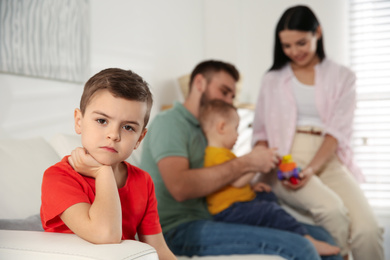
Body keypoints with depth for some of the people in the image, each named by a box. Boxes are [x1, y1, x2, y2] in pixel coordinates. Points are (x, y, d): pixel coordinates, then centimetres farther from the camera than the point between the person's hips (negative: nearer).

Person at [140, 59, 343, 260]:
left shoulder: (205, 131, 23)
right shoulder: (169, 122, -4)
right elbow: (180, 187, -21)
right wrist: (246, 163, -16)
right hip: (178, 229, -8)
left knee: (319, 235, -3)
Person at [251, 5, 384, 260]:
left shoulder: (342, 77, 12)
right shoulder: (273, 79, 16)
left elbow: (337, 132, 0)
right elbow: (261, 132, 14)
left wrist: (312, 169, -18)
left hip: (328, 160, 1)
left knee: (367, 228, -25)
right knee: (332, 208, -32)